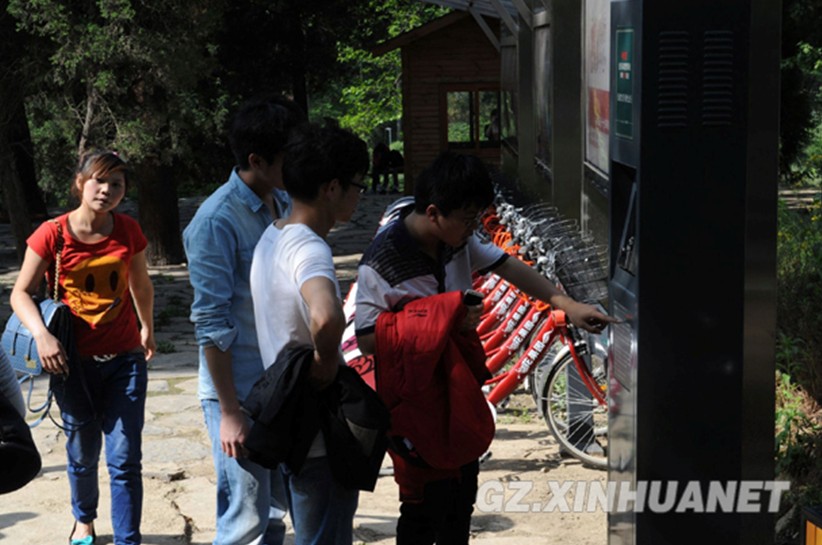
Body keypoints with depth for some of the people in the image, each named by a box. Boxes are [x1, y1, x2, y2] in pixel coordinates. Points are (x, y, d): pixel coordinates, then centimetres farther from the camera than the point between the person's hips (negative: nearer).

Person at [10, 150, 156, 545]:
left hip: (125, 359, 1)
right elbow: (21, 293, -7)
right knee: (83, 454, 15)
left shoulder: (128, 232, -2)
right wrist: (42, 335, -23)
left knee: (125, 458, -5)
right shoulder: (53, 234, -10)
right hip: (73, 361, -1)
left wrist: (147, 329, 28)